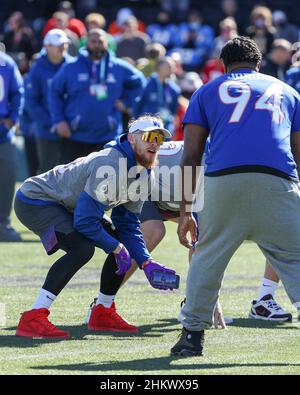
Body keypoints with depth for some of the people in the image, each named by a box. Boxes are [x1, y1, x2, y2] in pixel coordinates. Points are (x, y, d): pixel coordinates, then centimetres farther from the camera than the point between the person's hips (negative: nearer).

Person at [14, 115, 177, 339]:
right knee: (82, 248, -31)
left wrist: (146, 263, -7)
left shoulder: (145, 175, 0)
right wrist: (117, 248, -21)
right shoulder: (110, 166, -31)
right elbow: (85, 222, -32)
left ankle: (103, 313, 18)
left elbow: (127, 224, 5)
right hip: (35, 201, -10)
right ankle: (32, 319, -32)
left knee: (123, 244, 6)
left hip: (67, 207, 10)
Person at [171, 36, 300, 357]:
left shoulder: (208, 92, 24)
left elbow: (190, 155, 15)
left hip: (223, 179, 0)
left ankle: (193, 333, 16)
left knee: (207, 258, 15)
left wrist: (185, 211, 15)